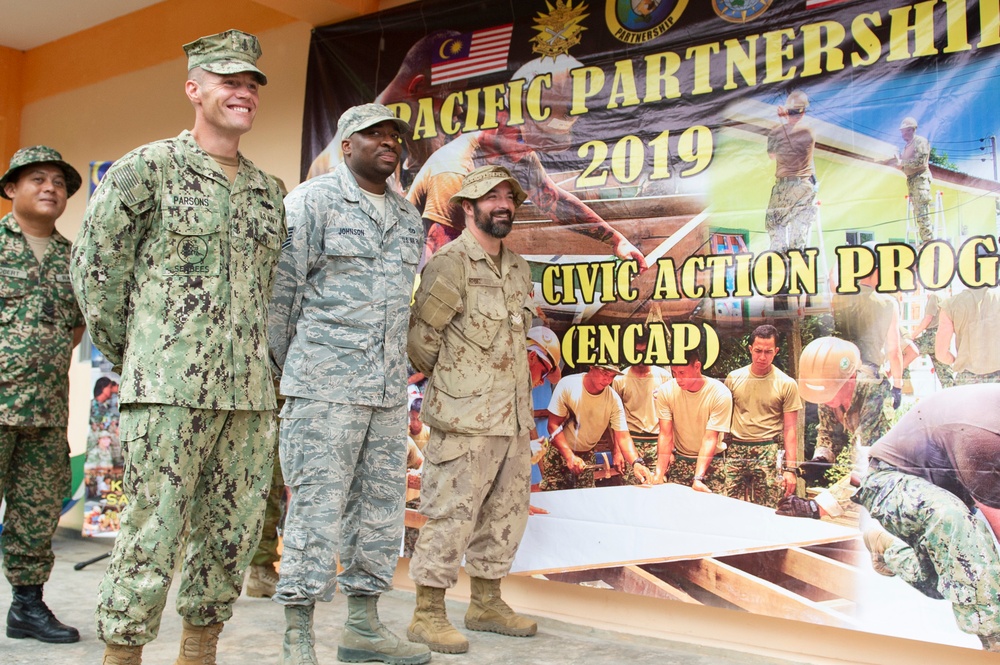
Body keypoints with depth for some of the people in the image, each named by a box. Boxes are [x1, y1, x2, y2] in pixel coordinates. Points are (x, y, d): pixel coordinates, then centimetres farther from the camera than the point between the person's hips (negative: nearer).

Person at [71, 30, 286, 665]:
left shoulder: (268, 190, 16)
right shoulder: (148, 168, 0)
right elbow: (93, 261, 1)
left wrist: (263, 358, 15)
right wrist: (128, 354, 4)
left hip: (250, 394, 6)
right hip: (170, 388, -5)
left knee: (232, 536, 9)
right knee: (153, 532, -3)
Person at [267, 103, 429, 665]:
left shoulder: (409, 218, 17)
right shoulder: (314, 201, -2)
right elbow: (282, 289, -3)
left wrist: (398, 369, 17)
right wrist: (288, 366, 0)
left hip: (390, 389, 7)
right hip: (326, 385, -7)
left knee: (382, 504, 10)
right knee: (317, 504, -6)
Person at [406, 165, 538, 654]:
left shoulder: (518, 268, 15)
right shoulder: (451, 263, -10)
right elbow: (419, 337, -9)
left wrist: (524, 410, 16)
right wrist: (447, 383, 3)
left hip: (514, 417, 8)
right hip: (466, 419, -8)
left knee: (505, 515, 14)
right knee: (451, 516, -3)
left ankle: (486, 604, 28)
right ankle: (428, 614, 9)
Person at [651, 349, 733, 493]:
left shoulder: (720, 394, -17)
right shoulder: (665, 391, -10)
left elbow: (710, 439, -21)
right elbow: (666, 435, -11)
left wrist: (698, 478, -30)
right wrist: (659, 473, -21)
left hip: (709, 461, -2)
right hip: (678, 461, 2)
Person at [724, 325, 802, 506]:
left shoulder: (787, 384, 1)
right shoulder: (734, 378, 7)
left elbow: (790, 429, 0)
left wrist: (791, 468, -5)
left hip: (768, 452, -2)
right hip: (735, 450, 2)